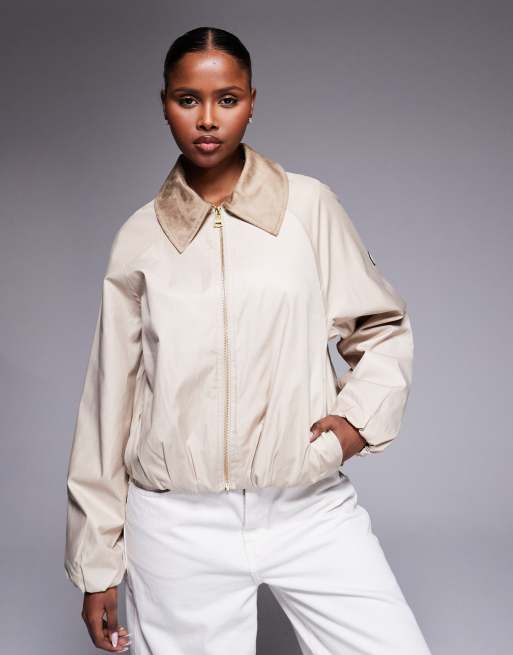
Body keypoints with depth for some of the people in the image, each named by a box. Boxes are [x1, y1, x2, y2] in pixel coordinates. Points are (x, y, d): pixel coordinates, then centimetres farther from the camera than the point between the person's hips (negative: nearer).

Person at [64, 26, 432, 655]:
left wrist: (362, 414, -7)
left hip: (314, 511, 0)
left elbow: (384, 326, 13)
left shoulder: (310, 206, 0)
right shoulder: (140, 237, 3)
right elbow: (109, 398, 7)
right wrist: (97, 564, 9)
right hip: (178, 528, 1)